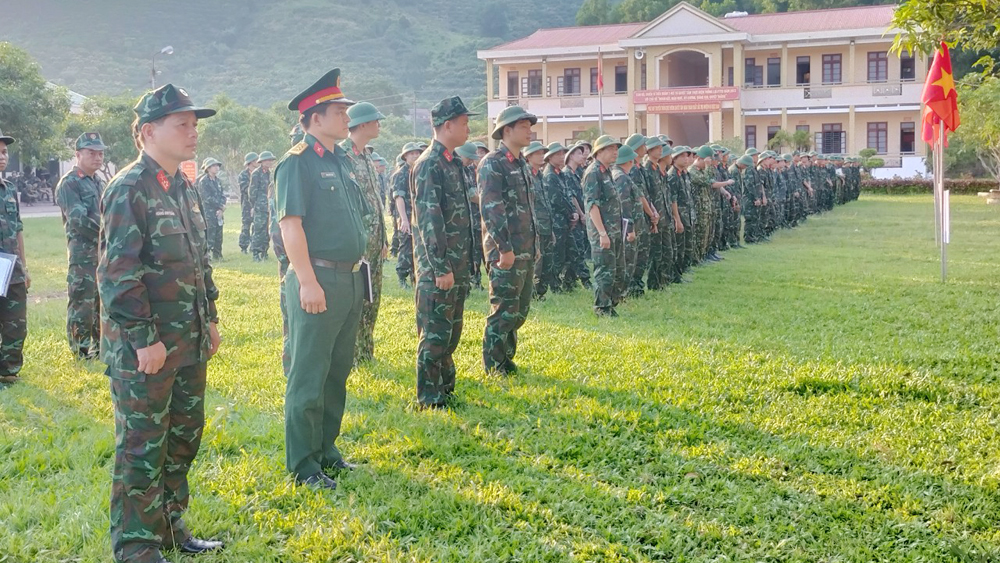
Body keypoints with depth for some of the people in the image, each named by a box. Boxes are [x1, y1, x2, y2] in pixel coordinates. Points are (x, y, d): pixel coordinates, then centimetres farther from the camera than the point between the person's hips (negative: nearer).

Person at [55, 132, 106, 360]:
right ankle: (81, 349, 6)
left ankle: (101, 344, 24)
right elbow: (78, 220, -18)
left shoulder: (99, 183, 16)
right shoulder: (69, 184, -8)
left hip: (106, 251, 8)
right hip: (83, 253, -8)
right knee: (82, 302, -3)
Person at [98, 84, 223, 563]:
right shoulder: (128, 190, -15)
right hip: (144, 347, -9)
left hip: (190, 344, 9)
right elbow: (117, 273, -19)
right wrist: (144, 339, -19)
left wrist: (210, 317, 18)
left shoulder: (185, 188, 12)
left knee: (184, 437, 16)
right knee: (142, 447, 0)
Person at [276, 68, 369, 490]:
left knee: (337, 372, 16)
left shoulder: (341, 161, 15)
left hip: (350, 279, 9)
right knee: (308, 376, -1)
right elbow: (290, 225, -17)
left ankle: (326, 449, 29)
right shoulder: (297, 163, -11)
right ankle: (303, 466, 8)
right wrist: (307, 282, -22)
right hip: (318, 280, -9)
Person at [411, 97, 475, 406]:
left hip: (458, 263, 9)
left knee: (452, 329, 16)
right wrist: (441, 268, -21)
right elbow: (429, 220, -19)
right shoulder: (428, 165, -14)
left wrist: (464, 263, 18)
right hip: (438, 266, -9)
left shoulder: (453, 162, 14)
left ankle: (446, 388, 26)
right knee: (435, 332, -3)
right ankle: (430, 399, 5)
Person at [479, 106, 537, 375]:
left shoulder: (522, 164, 16)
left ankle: (506, 359, 26)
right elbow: (491, 209, -19)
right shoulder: (492, 164, -12)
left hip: (526, 251, 9)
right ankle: (493, 368, 6)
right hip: (506, 252, -9)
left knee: (520, 310, 14)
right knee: (504, 311, -4)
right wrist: (504, 249, -22)